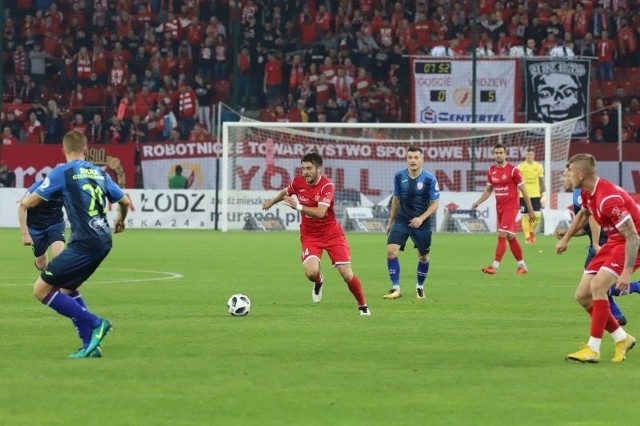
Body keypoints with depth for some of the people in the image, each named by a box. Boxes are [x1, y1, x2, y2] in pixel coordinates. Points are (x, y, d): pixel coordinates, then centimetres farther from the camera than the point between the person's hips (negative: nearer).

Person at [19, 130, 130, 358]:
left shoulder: (62, 173, -5)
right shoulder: (99, 173, 14)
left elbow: (28, 202, -1)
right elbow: (124, 201, 24)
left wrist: (24, 200, 25)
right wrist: (120, 220, 47)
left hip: (84, 243, -8)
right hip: (104, 241, 8)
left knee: (41, 290, -3)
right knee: (67, 288, 23)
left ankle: (95, 323, -5)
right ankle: (90, 345, 16)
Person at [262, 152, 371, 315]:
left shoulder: (327, 186, -20)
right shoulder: (298, 182, -7)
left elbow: (320, 213, -33)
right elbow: (286, 192, 20)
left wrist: (299, 207, -42)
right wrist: (272, 201, 25)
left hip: (332, 233, -2)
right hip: (310, 235, 2)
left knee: (347, 275, -7)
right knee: (311, 272, -23)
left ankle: (362, 306, 17)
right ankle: (319, 281, 15)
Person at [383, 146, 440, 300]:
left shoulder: (430, 179, -12)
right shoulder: (399, 177, -3)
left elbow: (435, 203, -8)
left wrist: (421, 218, -21)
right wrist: (391, 221, 15)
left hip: (421, 223, -1)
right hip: (401, 221, 1)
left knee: (423, 257, 10)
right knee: (391, 250, -16)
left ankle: (420, 287, 34)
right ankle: (395, 288, -9)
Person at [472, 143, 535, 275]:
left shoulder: (513, 170, -10)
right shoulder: (491, 171, 7)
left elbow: (523, 191, -6)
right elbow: (488, 190, 19)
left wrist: (531, 211, -4)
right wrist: (478, 202, 4)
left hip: (511, 207, -7)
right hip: (499, 207, 7)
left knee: (502, 235, -15)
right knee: (511, 237, 12)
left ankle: (494, 266, -18)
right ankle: (522, 266, 23)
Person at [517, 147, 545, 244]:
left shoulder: (539, 166, 4)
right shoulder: (520, 167, -2)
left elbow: (542, 181, 9)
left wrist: (543, 195, 6)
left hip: (536, 195, 1)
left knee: (537, 215, -6)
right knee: (525, 216, -1)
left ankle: (532, 231, 21)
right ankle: (527, 237, 10)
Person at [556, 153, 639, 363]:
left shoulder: (609, 198, -30)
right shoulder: (587, 193, -2)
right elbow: (583, 214, 25)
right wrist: (566, 238, 32)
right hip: (613, 242, 10)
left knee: (597, 286, -26)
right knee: (582, 295, 4)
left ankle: (593, 349, -20)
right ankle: (622, 339, 17)